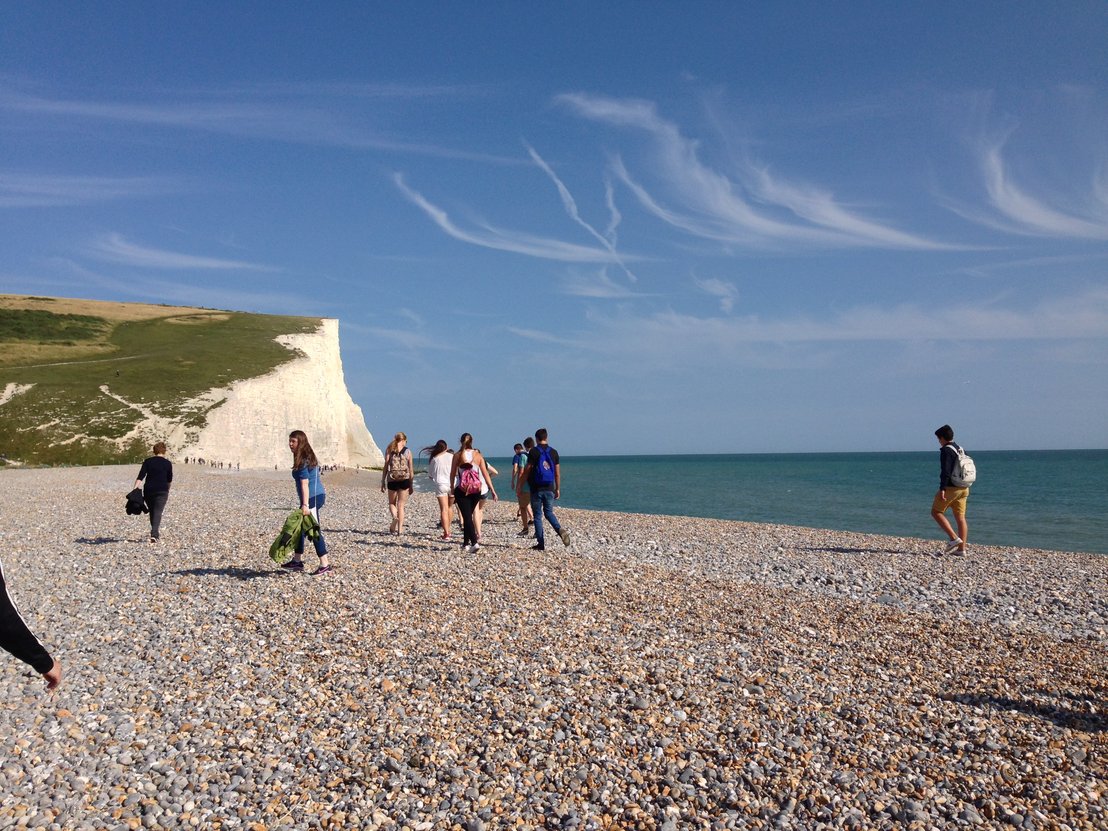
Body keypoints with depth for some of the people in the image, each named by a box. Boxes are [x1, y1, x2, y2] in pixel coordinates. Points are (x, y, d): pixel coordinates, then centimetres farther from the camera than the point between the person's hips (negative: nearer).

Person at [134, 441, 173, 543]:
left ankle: (155, 532, 28)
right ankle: (154, 534, -21)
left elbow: (140, 476, -8)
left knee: (152, 512, 17)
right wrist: (167, 490, 28)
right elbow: (169, 480, 10)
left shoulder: (148, 461, 3)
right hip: (162, 491, -2)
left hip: (148, 490, 2)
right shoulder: (168, 463, 0)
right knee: (158, 512, -5)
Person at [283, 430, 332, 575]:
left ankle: (325, 565, -6)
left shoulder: (302, 461, -15)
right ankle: (297, 561, 26)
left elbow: (304, 484, -21)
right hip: (318, 495, 10)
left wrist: (305, 505, -25)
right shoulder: (309, 457, 13)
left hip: (312, 498, -10)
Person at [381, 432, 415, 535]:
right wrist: (411, 485, 13)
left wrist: (383, 482, 4)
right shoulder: (408, 451, 4)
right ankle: (400, 529, 2)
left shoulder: (389, 450, 3)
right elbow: (411, 469, 5)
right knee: (401, 505, 6)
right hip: (404, 479, 0)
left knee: (392, 503, 16)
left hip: (392, 480, 0)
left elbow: (385, 467, -1)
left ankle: (395, 517, -13)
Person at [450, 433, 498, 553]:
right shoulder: (478, 455, 3)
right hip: (476, 489, 3)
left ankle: (474, 542, -20)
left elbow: (453, 474, 1)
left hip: (462, 489, -3)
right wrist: (493, 490, 4)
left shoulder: (458, 455, -2)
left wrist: (452, 489, 13)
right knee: (468, 515, 17)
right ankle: (466, 544, 25)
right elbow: (485, 474, 1)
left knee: (467, 517, -4)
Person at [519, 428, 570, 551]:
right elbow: (557, 473, 7)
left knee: (538, 516, 5)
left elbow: (527, 471, -9)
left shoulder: (534, 452, -8)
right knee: (549, 512, 18)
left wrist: (521, 485, 1)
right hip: (549, 489, 4)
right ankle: (560, 530, -9)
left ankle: (541, 543, 4)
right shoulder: (554, 452, 5)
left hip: (536, 489, -4)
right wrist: (558, 489, 15)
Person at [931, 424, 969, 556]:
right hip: (963, 488, 9)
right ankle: (961, 548, 5)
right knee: (961, 518, 6)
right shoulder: (960, 449, 16)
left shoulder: (946, 450, -11)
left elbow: (945, 471, -20)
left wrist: (942, 489, -21)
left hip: (951, 487, -8)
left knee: (936, 512, 2)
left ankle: (954, 538, -7)